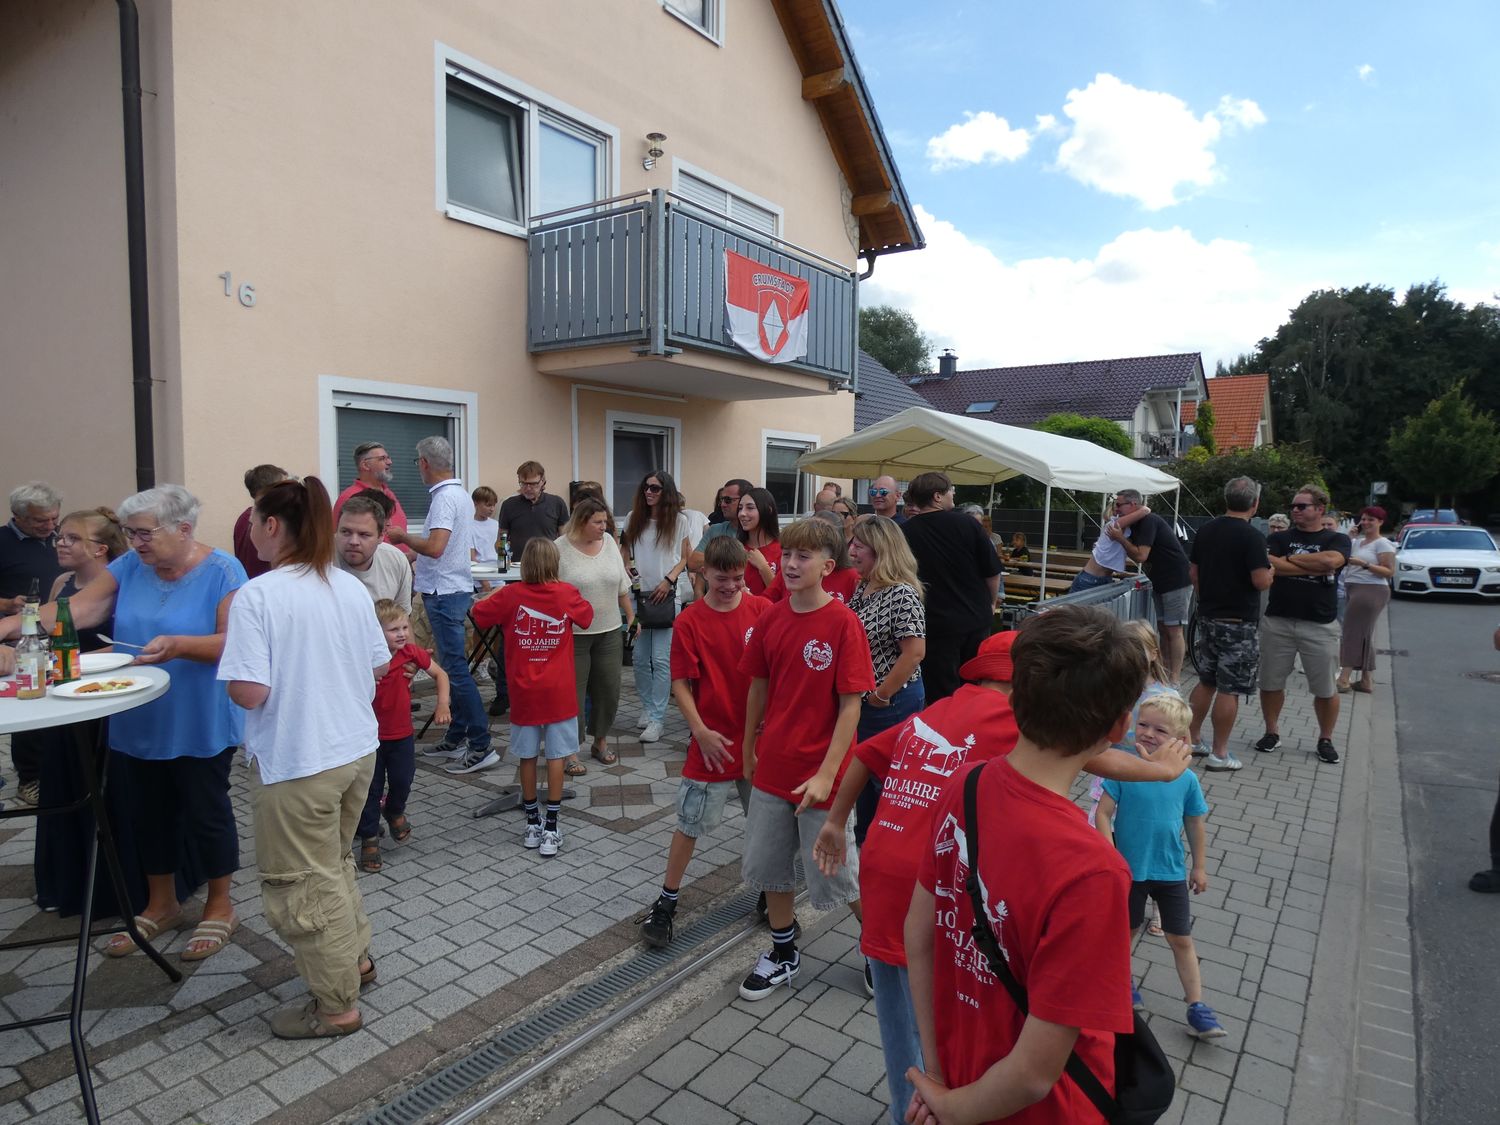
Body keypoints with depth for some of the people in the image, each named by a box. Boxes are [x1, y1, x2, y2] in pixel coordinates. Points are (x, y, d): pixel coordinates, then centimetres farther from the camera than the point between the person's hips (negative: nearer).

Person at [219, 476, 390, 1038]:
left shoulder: (256, 596, -17)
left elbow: (249, 692, -21)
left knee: (303, 884, 10)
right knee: (334, 860, 27)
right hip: (358, 750, 7)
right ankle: (356, 957, 41)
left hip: (296, 764, -7)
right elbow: (380, 666, 8)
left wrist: (226, 657, -2)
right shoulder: (352, 587, 2)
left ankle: (336, 1006, 22)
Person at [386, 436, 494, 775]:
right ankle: (457, 738, 24)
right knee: (453, 666, 15)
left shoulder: (445, 497, -17)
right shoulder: (460, 494, 13)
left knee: (456, 669, -7)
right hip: (454, 587, 10)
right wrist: (417, 566, 29)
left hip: (445, 594, -10)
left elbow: (435, 546, -27)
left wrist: (403, 537, -11)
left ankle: (481, 746, -3)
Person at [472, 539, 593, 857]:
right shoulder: (567, 594, -7)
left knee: (528, 756, 12)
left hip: (524, 692, 1)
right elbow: (586, 616, 12)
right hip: (558, 692, 0)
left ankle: (532, 824, 23)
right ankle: (550, 830, 8)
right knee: (556, 756, 5)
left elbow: (478, 615, 5)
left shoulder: (511, 595, -8)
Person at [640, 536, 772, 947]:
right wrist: (701, 731, -15)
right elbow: (681, 684, -7)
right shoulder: (689, 621, -10)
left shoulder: (762, 610, -5)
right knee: (691, 822, 8)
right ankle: (666, 902, 25)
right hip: (714, 740, -2)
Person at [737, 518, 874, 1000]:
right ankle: (784, 954, 40)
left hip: (819, 774, -5)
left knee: (833, 873, 9)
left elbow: (851, 705, -16)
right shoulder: (771, 619, -1)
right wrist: (749, 749, 15)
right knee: (767, 865, 16)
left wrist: (827, 773, -18)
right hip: (773, 765, 6)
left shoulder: (843, 623, -16)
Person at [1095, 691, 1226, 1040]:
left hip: (1171, 872, 2)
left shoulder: (1186, 779, -9)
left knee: (1181, 939, 11)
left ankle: (1196, 1007, 22)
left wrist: (1199, 866, 10)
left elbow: (1194, 823, 4)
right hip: (1129, 870, -2)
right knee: (1127, 930, 18)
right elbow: (1103, 814, -15)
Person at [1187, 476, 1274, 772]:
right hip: (1239, 622, -7)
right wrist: (1270, 569, 2)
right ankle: (1219, 753, 7)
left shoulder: (1205, 530, 5)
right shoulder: (1251, 537, -16)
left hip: (1208, 617, 7)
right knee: (1229, 689, 0)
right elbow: (1261, 582, -19)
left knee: (1206, 681, 17)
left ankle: (1193, 739, 24)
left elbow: (1193, 573, 11)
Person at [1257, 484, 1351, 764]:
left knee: (1326, 689, 6)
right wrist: (1312, 566, -14)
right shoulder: (1279, 538, 6)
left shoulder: (1337, 539, 3)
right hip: (1278, 621, 1)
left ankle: (1326, 739, 23)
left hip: (1320, 625, -1)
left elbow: (1331, 561, -19)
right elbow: (1269, 565, -13)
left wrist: (1290, 558, -9)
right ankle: (1271, 732, 24)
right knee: (1271, 683, 8)